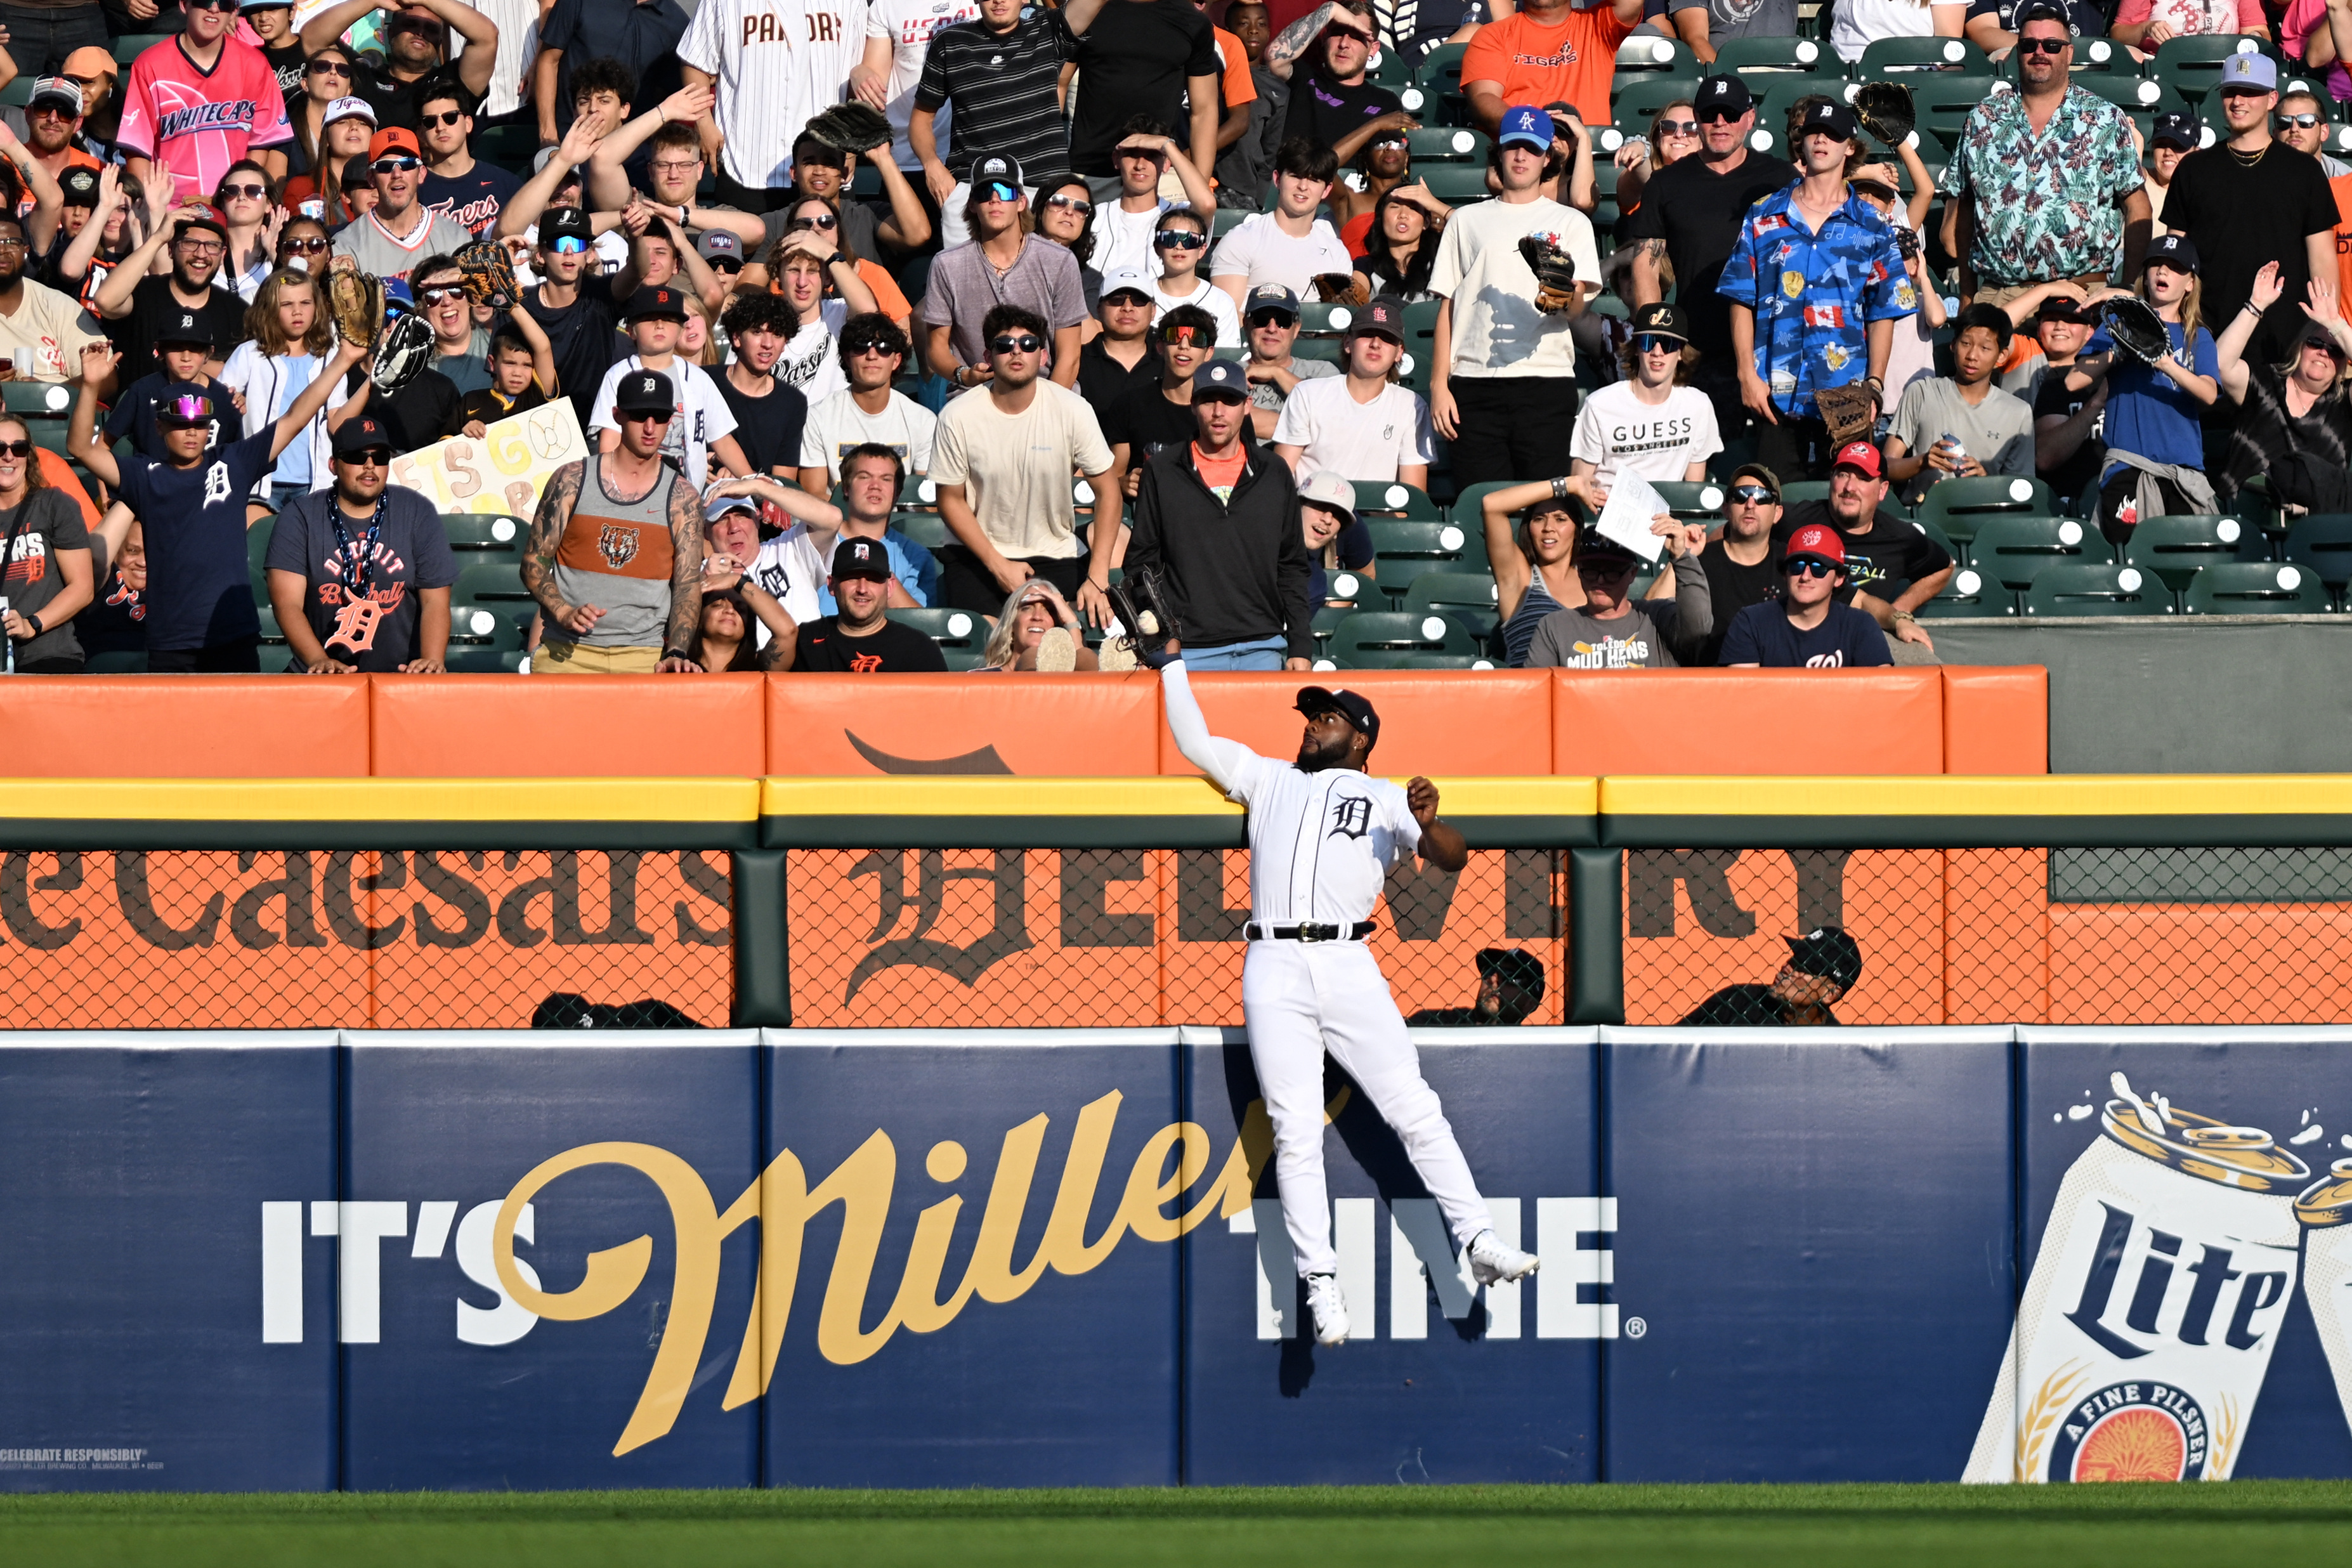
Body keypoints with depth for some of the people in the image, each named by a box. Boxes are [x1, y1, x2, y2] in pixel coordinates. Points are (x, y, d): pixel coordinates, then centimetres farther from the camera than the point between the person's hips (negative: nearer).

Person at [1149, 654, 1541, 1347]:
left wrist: (1429, 825, -18)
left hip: (1348, 968, -2)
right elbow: (1193, 740, 27)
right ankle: (1320, 1283, -5)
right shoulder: (1269, 779, 25)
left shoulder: (1385, 797, 16)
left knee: (1414, 1108, -9)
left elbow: (1452, 857, 2)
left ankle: (1478, 1244, -9)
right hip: (1274, 973, 2)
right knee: (1295, 1132, -5)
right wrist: (1174, 662, 25)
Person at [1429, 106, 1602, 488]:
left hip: (1546, 380, -1)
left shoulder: (1571, 223, 13)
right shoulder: (1468, 221, 19)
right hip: (1475, 381, 1)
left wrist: (1564, 301, -25)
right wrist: (1439, 384, 5)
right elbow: (1448, 306, 15)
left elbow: (1577, 308, 0)